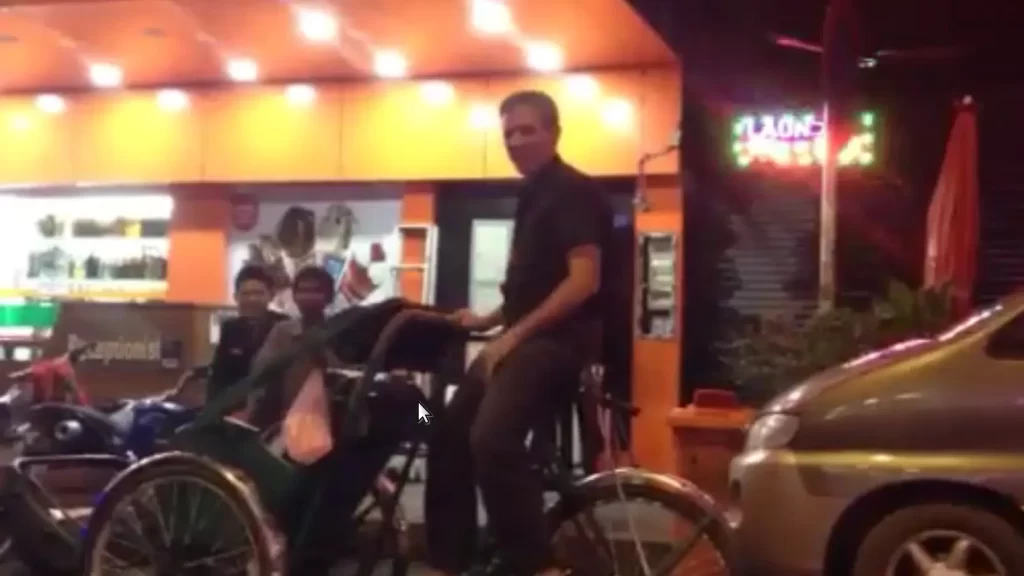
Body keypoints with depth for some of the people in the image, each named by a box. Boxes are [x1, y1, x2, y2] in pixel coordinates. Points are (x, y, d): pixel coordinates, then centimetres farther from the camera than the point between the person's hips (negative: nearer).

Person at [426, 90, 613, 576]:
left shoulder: (575, 192, -9)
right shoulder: (533, 195, 19)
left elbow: (584, 280, -20)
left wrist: (514, 334, -22)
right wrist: (488, 321, 16)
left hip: (559, 336, -10)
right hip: (525, 335, 10)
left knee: (491, 439, -28)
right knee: (449, 435, 9)